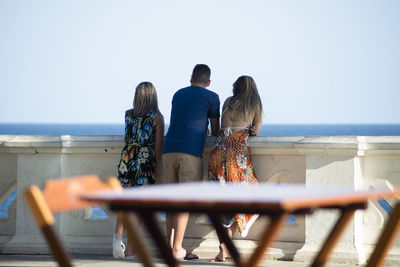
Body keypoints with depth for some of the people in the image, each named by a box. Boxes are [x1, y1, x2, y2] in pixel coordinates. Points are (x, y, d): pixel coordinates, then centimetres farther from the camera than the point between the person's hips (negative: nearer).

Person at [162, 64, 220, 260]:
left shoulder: (178, 94, 23)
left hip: (169, 150, 5)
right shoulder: (211, 97, 9)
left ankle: (170, 245, 8)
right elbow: (215, 130, 17)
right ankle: (177, 249, -9)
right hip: (191, 152, -5)